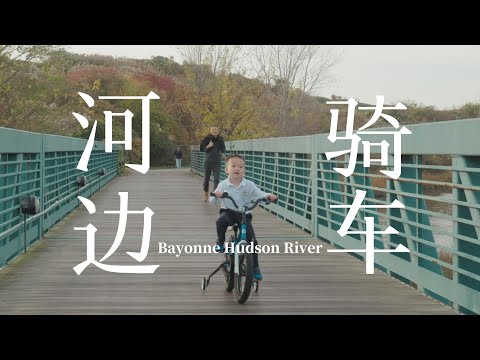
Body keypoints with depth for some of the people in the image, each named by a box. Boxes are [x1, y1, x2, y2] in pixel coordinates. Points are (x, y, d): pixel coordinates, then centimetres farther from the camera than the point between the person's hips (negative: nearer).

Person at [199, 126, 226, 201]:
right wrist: (208, 146, -16)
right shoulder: (207, 139, -3)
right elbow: (201, 149, 0)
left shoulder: (220, 140, 1)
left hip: (217, 162, 0)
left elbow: (223, 149, 14)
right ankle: (205, 195, 25)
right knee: (206, 179, 9)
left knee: (216, 179, -11)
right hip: (208, 161, 0)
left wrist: (222, 154, -6)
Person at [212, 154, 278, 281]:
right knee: (221, 221, -37)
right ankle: (220, 242, -7)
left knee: (252, 240, -8)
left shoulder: (249, 185, -2)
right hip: (228, 212, -1)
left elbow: (259, 194, -7)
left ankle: (255, 267, 9)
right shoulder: (223, 185, -4)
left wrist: (268, 196, -29)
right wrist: (216, 194, -33)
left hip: (244, 215, 1)